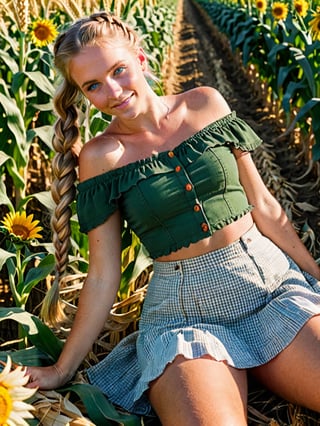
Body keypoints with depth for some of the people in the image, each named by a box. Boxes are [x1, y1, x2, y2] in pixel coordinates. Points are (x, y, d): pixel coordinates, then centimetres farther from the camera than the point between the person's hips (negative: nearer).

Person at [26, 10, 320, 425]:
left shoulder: (206, 104, 1)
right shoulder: (99, 158, -5)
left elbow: (263, 206, 6)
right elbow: (103, 276, 0)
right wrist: (63, 369, 3)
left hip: (271, 277, 3)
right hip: (182, 310, -3)